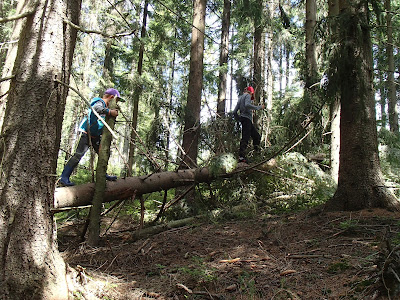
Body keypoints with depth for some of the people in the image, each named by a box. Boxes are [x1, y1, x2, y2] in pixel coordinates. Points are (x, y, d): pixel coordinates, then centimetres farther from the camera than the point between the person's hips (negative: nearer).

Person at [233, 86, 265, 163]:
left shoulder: (240, 98, 26)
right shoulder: (247, 95, 3)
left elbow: (234, 112, 19)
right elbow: (247, 105, -21)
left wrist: (240, 119, 20)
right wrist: (259, 107, -14)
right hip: (246, 118, -9)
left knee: (257, 137, 11)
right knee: (245, 138, -17)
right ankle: (241, 157, -23)